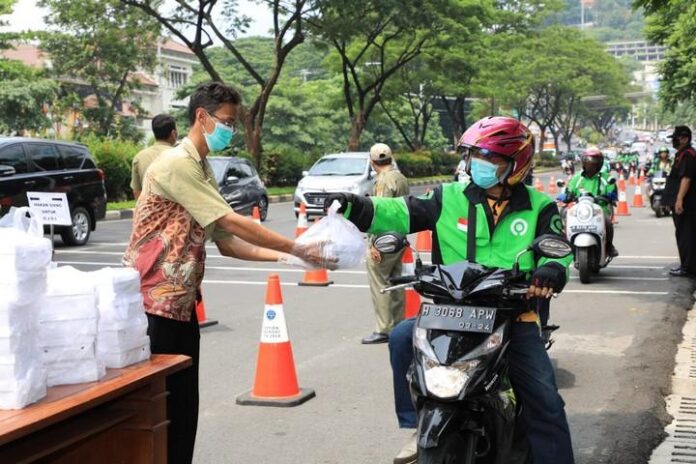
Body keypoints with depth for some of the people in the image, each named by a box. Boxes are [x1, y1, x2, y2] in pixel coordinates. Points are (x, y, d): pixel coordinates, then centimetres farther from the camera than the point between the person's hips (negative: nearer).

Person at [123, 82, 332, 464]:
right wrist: (300, 250, -15)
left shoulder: (203, 170, 15)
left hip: (181, 304, 9)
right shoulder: (176, 164, -15)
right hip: (151, 304, -9)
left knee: (183, 406, 11)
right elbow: (232, 223, -19)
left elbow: (227, 243, 11)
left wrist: (285, 257, 0)